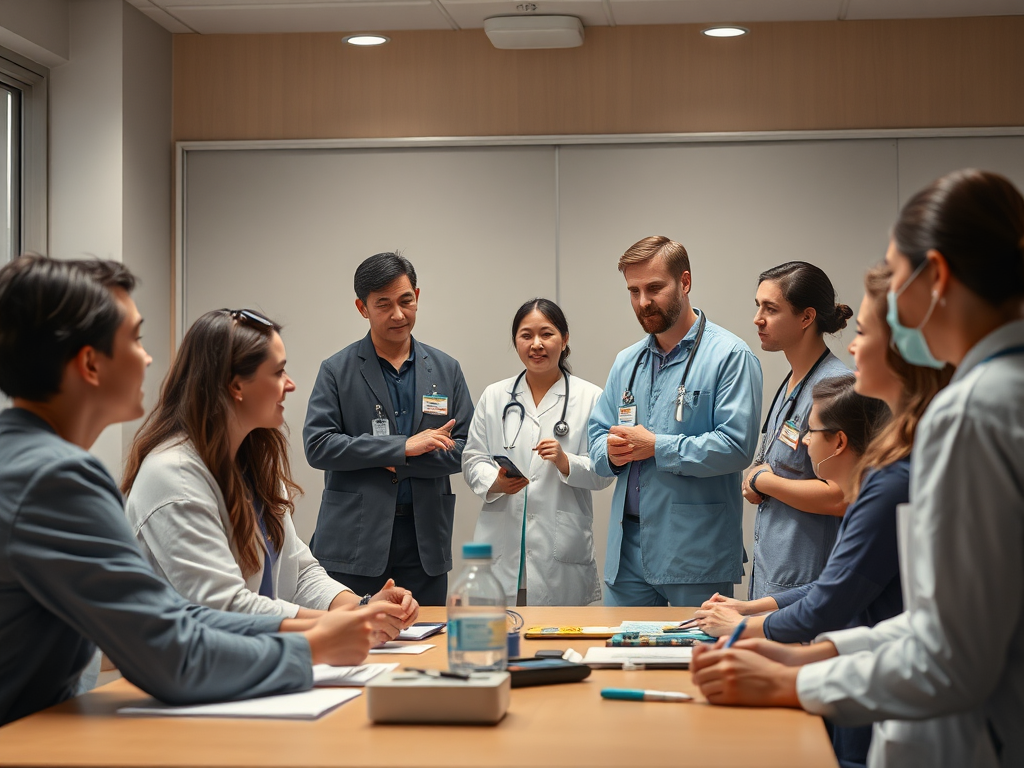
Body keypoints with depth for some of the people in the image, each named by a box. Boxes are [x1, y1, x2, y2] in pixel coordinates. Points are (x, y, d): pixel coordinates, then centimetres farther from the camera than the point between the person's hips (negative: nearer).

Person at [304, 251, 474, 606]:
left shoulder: (446, 369, 10)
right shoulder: (337, 370, 1)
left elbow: (464, 449, 5)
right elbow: (317, 446, -9)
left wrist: (400, 465, -10)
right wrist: (403, 447, -15)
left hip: (425, 538, 3)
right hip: (355, 538, -3)